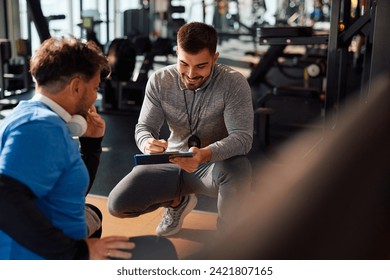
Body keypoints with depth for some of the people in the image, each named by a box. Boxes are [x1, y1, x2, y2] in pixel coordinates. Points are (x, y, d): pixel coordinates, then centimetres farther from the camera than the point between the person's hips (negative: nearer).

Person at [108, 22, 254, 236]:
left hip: (216, 164, -3)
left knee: (239, 168, -39)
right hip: (172, 163, 3)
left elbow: (242, 137, -26)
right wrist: (148, 144, -35)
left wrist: (205, 154, -47)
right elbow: (144, 127, -8)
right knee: (117, 205, -13)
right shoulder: (159, 81, -10)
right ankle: (178, 201, 17)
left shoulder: (234, 83, -19)